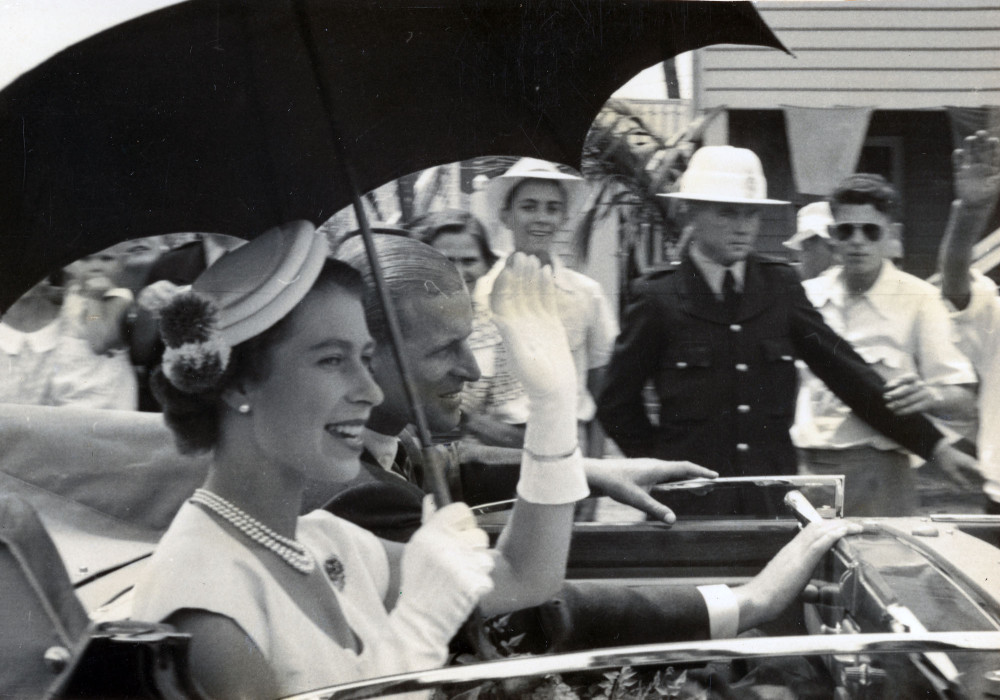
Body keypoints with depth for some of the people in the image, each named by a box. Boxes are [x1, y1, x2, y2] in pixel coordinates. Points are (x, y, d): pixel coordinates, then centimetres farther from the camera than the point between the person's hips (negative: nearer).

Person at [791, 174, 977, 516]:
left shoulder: (918, 298, 0)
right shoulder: (807, 296, 9)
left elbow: (964, 398, -3)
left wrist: (928, 396, -24)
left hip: (876, 471, -3)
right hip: (803, 465, 3)